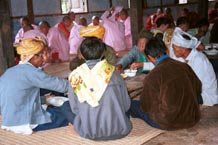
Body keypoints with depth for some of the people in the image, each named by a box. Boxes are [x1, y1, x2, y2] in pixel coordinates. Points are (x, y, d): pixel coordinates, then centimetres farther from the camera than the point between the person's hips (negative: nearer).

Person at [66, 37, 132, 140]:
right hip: (117, 130, 1)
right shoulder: (113, 74, -10)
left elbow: (75, 109, 0)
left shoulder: (75, 78, -8)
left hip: (87, 132, -1)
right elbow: (126, 106, -1)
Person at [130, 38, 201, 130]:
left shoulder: (153, 76, -20)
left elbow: (147, 106, -11)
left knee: (133, 104, 9)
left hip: (169, 123, -6)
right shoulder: (184, 66, -4)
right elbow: (198, 89, 9)